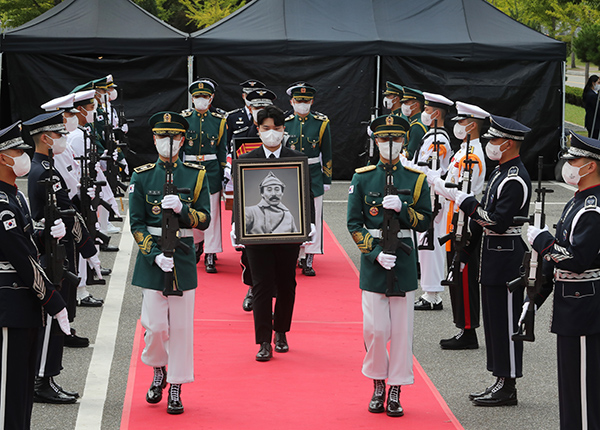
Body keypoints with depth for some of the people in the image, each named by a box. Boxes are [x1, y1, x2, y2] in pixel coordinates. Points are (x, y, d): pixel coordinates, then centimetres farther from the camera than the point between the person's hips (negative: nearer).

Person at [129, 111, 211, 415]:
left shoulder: (196, 175, 4)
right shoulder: (142, 176, 2)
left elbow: (204, 220, 2)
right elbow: (137, 224, 0)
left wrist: (181, 208, -17)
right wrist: (155, 255, -12)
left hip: (184, 258, 1)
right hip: (152, 257, -1)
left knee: (181, 326, 2)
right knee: (155, 325, -3)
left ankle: (176, 388, 12)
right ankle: (158, 371, 26)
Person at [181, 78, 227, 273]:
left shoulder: (219, 121, 4)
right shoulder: (184, 119, 3)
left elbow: (222, 151, 7)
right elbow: (178, 148, 5)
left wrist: (223, 175, 2)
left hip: (211, 170, -1)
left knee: (212, 212, -3)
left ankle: (210, 255, 2)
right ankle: (196, 243, 36)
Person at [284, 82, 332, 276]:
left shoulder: (321, 123, 3)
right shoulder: (284, 123, 4)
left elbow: (326, 154, 7)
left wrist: (327, 180, 4)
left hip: (313, 176, 0)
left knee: (312, 218, 1)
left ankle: (308, 260, 7)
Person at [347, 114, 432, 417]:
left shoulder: (416, 179, 5)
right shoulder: (362, 178, 2)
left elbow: (424, 222, 4)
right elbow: (354, 224, 1)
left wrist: (401, 209, -14)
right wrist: (375, 253, -11)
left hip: (404, 259, 1)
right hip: (373, 259, -1)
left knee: (401, 329, 2)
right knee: (375, 329, -4)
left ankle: (395, 391, 11)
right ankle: (377, 386, 17)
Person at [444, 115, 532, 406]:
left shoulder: (515, 179, -18)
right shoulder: (501, 172, 14)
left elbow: (497, 221, -24)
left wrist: (463, 200, -21)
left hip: (507, 259, -10)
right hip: (493, 256, 10)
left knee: (505, 322, -4)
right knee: (494, 320, 13)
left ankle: (507, 388, 2)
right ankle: (501, 382, 19)